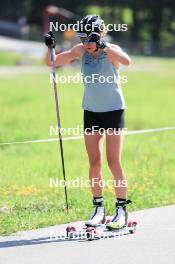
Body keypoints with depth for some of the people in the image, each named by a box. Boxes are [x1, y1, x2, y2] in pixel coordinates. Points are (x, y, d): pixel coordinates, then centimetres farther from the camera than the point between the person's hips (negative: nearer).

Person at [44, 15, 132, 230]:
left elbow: (127, 61, -37)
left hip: (114, 111, -4)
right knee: (94, 163, 4)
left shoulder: (111, 51, -15)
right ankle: (99, 209, 12)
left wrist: (103, 46, -46)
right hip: (91, 112, 4)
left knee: (113, 162, -6)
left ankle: (122, 210, 1)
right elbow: (52, 63, -2)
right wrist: (50, 48, -22)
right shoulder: (81, 51, -2)